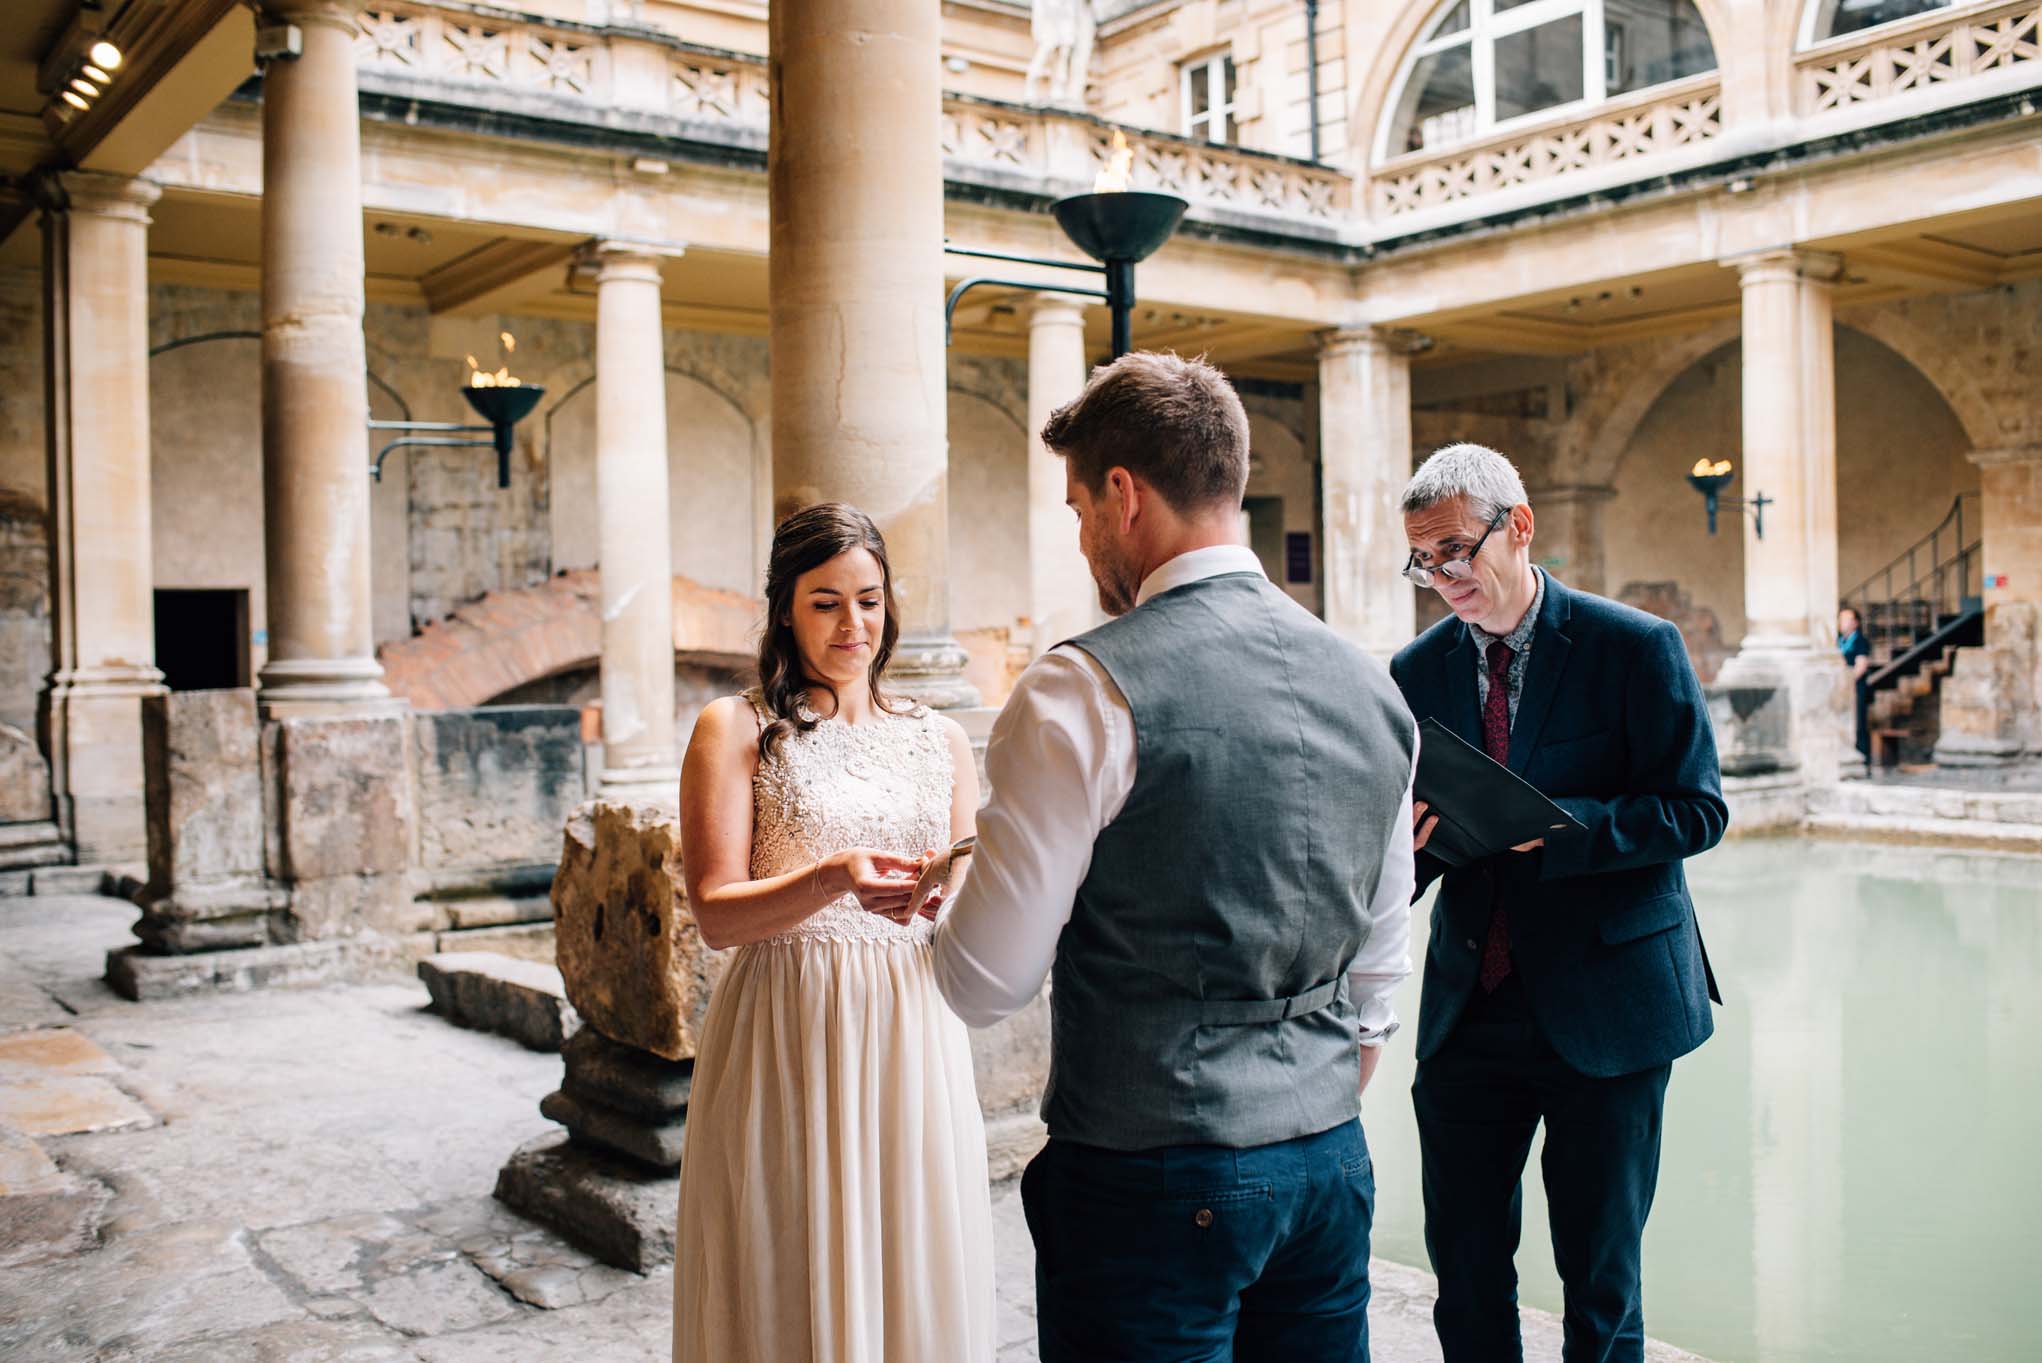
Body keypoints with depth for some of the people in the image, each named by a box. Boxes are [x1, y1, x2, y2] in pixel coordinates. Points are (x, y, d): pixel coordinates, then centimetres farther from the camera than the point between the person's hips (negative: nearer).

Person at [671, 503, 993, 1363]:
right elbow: (716, 913, -8)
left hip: (913, 1044, 3)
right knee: (789, 1286, 5)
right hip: (785, 1046, -3)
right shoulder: (737, 728, 1)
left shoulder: (939, 741, 10)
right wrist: (833, 880, -25)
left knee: (916, 1284, 9)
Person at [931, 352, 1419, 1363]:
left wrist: (937, 902, 8)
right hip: (1332, 1165, 7)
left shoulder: (1085, 691, -16)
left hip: (1151, 1189, -6)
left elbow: (984, 984, -14)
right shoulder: (1370, 685, 5)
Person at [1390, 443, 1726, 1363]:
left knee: (1599, 1273, 7)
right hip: (1469, 1006, 4)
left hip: (1603, 1006, -3)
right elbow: (1415, 847, 8)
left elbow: (1694, 811, -9)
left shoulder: (1634, 647, -6)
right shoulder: (1419, 671, 6)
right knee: (1463, 1263, 9)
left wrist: (1551, 823, -22)